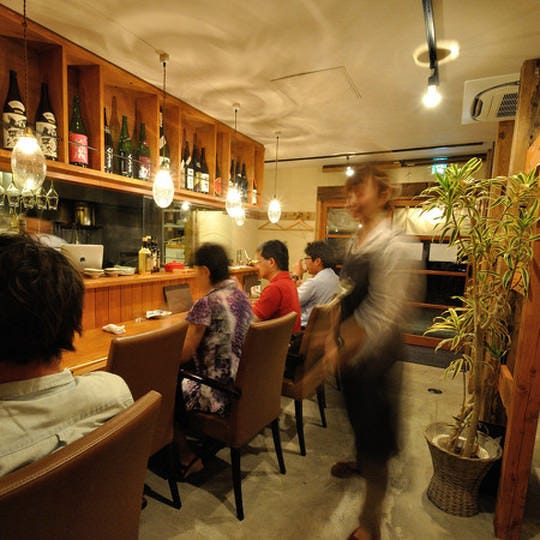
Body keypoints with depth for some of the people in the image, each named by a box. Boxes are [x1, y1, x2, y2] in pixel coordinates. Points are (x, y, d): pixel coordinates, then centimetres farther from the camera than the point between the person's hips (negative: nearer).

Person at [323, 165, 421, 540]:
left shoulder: (392, 247, -22)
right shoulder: (356, 241, 4)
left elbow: (380, 317, -24)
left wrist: (345, 350, -16)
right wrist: (336, 336, 9)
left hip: (376, 354, -8)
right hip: (351, 349, 8)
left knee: (374, 425, 7)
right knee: (357, 414, 27)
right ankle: (362, 461, 57)